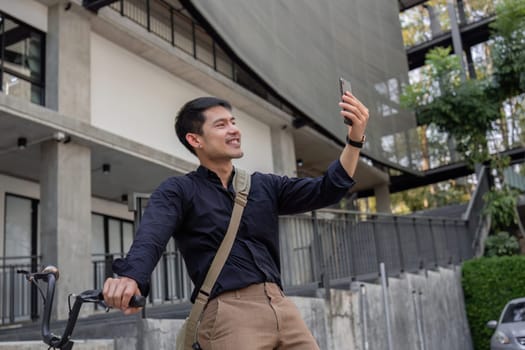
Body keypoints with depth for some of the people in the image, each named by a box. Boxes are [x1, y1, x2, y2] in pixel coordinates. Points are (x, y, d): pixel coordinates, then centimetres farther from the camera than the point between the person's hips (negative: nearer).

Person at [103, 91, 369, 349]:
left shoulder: (264, 186, 19)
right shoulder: (178, 191, 5)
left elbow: (326, 190, 11)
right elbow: (150, 238, -14)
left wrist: (355, 139, -4)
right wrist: (130, 277, -36)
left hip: (281, 305, 5)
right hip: (227, 311, -5)